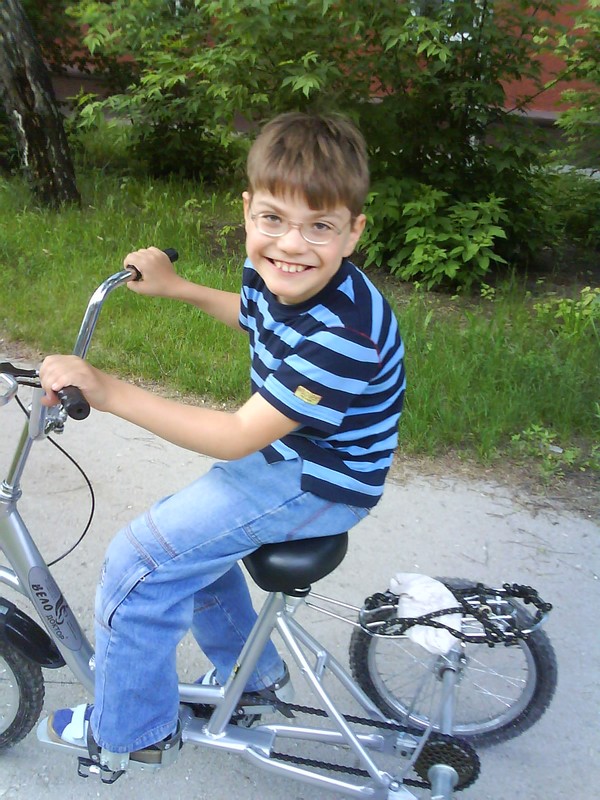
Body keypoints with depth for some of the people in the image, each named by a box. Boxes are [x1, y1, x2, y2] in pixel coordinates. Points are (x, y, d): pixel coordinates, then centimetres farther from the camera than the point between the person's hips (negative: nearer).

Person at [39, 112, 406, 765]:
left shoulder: (344, 334, -34)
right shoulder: (275, 275, -7)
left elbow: (236, 436, -30)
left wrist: (108, 392, -30)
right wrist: (175, 287, 14)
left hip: (318, 485, -9)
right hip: (287, 449, 9)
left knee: (138, 563, -8)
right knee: (184, 538, 20)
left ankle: (125, 729, 17)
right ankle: (251, 674, 40)